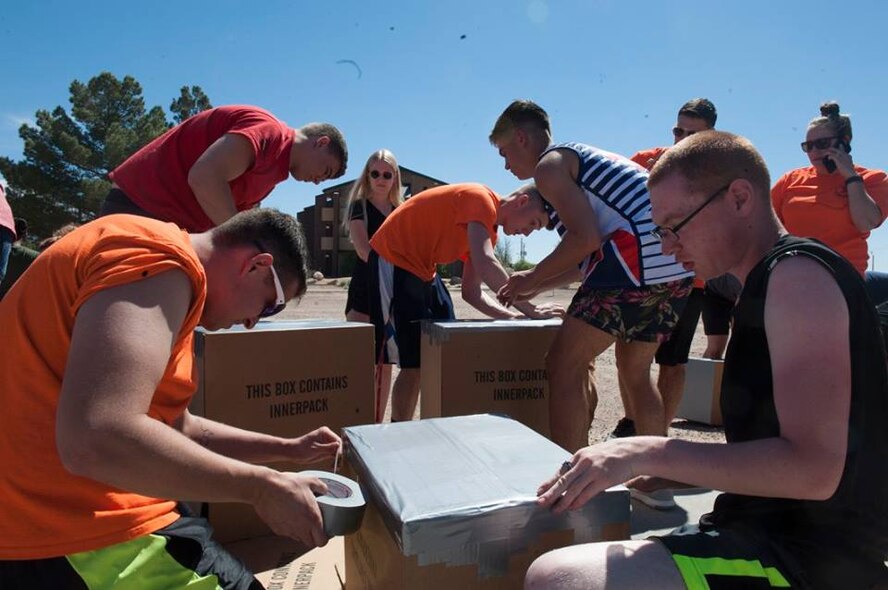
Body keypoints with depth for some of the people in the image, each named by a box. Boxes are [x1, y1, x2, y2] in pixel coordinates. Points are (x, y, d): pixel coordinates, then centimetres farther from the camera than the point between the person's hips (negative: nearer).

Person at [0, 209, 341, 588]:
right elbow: (95, 440, -32)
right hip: (70, 543, -10)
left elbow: (176, 429, 21)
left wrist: (288, 450, 20)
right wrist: (261, 487, -20)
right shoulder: (163, 261, -19)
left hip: (67, 511, 10)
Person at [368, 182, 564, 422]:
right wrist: (529, 310, -28)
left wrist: (513, 316, -7)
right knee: (414, 363, -10)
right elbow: (485, 265, -32)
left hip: (423, 270, 10)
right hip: (392, 261, -10)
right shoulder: (481, 199, -18)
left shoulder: (487, 230, 9)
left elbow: (471, 293, 6)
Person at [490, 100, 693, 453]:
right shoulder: (584, 157, 29)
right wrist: (536, 287, 30)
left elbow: (585, 238, -14)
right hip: (677, 265, 10)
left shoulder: (549, 164, 1)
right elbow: (593, 250, 29)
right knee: (635, 372, 20)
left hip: (638, 255, -10)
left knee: (563, 366, -4)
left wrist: (531, 278, -1)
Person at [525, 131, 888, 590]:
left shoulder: (797, 275, -15)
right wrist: (670, 472, 8)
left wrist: (650, 453, -22)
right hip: (771, 532, 10)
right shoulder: (767, 283, 15)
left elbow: (813, 468, -25)